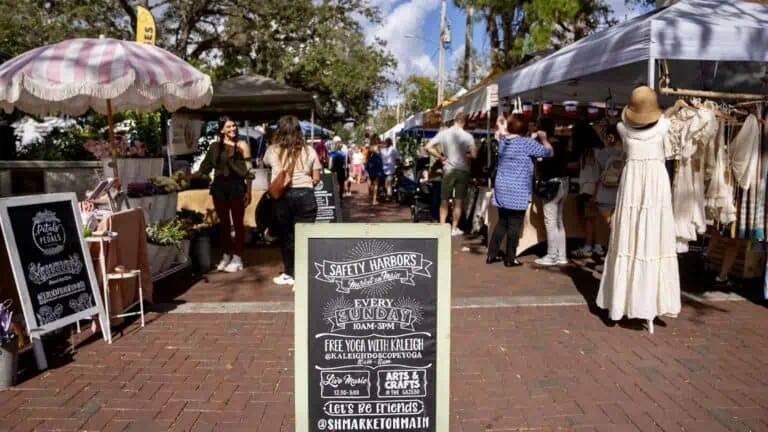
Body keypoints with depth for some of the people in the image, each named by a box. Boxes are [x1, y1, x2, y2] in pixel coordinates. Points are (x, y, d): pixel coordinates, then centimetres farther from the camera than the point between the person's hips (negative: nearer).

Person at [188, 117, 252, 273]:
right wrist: (187, 177, 3)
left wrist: (248, 191, -8)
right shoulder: (215, 146, 10)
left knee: (237, 223, 0)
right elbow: (204, 169, 13)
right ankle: (226, 256, 20)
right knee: (223, 223, 9)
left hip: (236, 186, -3)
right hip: (219, 187, 4)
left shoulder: (242, 145, 1)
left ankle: (237, 258, 7)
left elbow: (248, 171, -2)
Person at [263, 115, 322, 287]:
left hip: (282, 196, 1)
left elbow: (266, 162, 30)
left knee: (286, 235, 14)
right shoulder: (308, 150, 5)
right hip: (305, 195, -1)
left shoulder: (273, 150, 6)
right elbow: (316, 179, 8)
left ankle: (289, 274, 25)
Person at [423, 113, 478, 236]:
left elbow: (428, 147, -7)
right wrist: (464, 155, 8)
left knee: (444, 200, 11)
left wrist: (441, 157, 0)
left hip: (448, 170, 1)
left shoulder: (443, 133, -3)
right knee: (458, 201, 8)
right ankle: (454, 229, 12)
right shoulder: (467, 136, -7)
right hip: (463, 170, -1)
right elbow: (474, 155, -10)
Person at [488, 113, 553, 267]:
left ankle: (492, 254, 17)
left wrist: (533, 138, 24)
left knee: (502, 223, 16)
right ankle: (510, 259, 7)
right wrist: (543, 138, 13)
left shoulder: (503, 141, 7)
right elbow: (548, 152, -4)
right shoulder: (527, 143, -11)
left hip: (502, 190, 6)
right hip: (518, 192, -6)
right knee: (514, 226, 2)